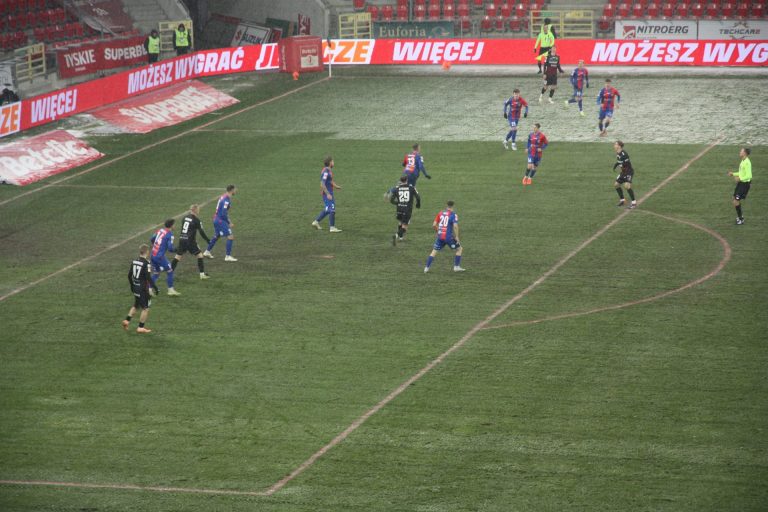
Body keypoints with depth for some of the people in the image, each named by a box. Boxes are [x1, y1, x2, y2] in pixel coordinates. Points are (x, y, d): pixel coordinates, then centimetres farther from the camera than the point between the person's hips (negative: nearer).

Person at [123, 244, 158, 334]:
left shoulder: (134, 261, 4)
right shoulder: (146, 263, -17)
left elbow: (129, 275, 10)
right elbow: (148, 277, -21)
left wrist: (132, 285, 23)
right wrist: (154, 287, -13)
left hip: (136, 288, 7)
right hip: (144, 288, -7)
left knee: (136, 306, 24)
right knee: (146, 308, 3)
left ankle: (127, 320, 12)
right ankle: (141, 327, 4)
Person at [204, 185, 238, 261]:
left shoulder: (224, 196, 9)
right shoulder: (227, 200, -21)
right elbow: (224, 213, -25)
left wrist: (229, 221, 20)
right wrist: (229, 223, -15)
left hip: (216, 219, 10)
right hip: (220, 220, -10)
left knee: (216, 236, 26)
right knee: (230, 237, -7)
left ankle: (207, 252, 36)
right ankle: (228, 256, -4)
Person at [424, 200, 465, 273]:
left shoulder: (440, 213, 9)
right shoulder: (453, 215, -4)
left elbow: (434, 225, 6)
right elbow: (455, 226, -17)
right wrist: (456, 237, -10)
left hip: (440, 237, 4)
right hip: (449, 237, -4)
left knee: (434, 252, 12)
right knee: (459, 249, 14)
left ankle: (426, 268, 4)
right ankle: (456, 267, 11)